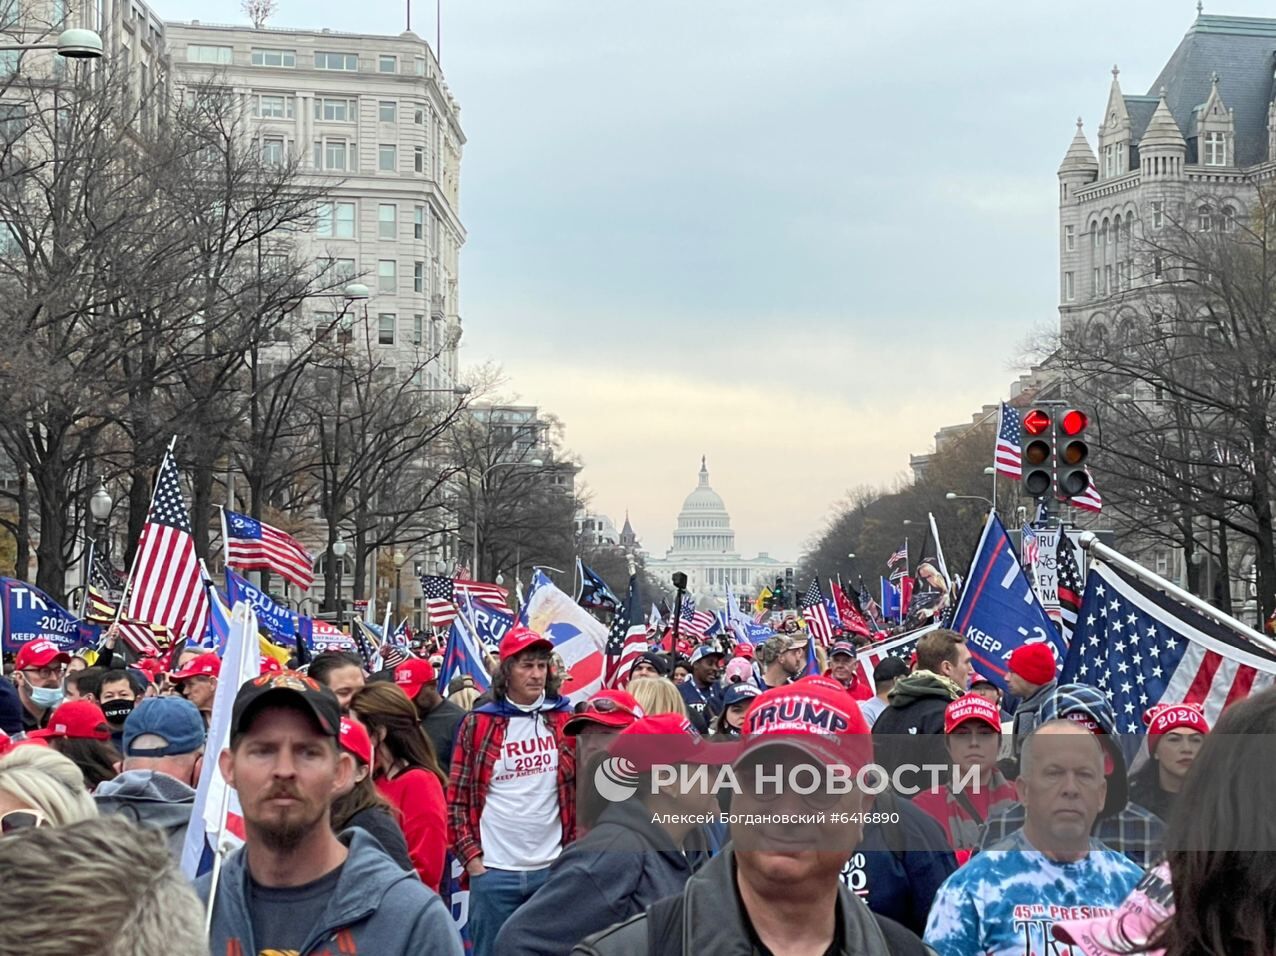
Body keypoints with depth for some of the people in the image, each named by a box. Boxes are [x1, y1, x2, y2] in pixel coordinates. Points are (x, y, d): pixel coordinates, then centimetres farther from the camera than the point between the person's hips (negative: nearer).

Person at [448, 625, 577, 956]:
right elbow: (457, 797, 2)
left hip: (553, 869, 2)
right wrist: (471, 858, -5)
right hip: (493, 872, -2)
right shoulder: (477, 724, 0)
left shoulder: (565, 721, 5)